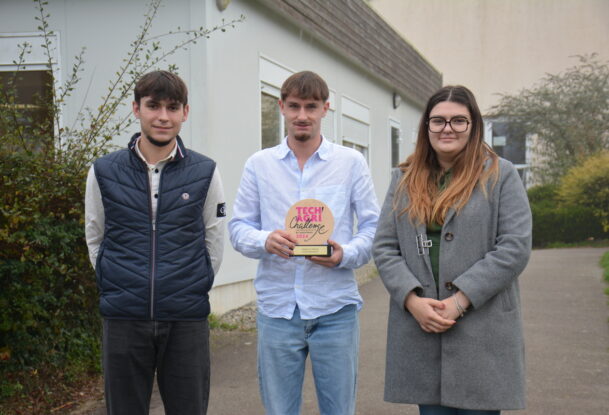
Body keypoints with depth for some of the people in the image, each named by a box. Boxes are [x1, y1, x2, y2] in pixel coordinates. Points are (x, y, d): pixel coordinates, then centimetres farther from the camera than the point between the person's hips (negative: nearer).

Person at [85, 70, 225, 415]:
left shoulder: (205, 172, 0)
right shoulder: (104, 172, 2)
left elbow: (214, 242, 6)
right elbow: (95, 239, 10)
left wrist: (191, 291, 5)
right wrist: (117, 288, 6)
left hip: (187, 320, 0)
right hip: (123, 319, 1)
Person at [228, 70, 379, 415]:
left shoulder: (351, 162, 5)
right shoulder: (259, 164, 8)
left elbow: (373, 226, 3)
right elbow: (238, 227, 6)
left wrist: (346, 255, -16)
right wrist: (265, 241, -15)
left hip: (335, 308, -1)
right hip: (277, 307, 1)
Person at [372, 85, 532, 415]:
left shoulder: (501, 175, 2)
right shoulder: (404, 179, 13)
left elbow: (515, 247, -7)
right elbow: (384, 247, 7)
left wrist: (460, 301, -14)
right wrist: (413, 300, -9)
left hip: (481, 333, -3)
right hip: (419, 329, 3)